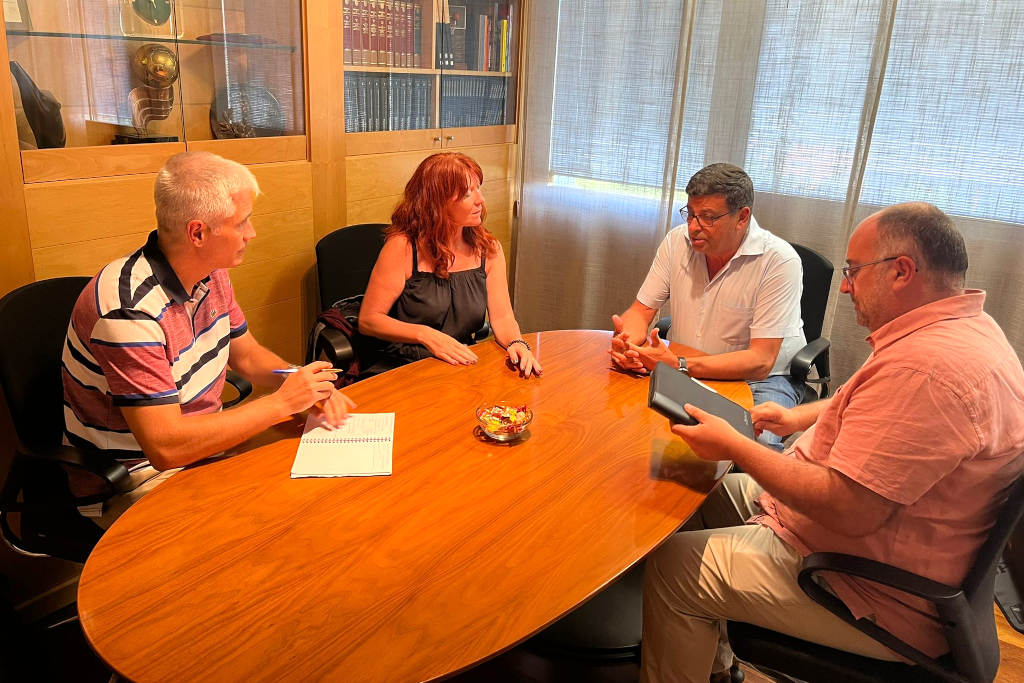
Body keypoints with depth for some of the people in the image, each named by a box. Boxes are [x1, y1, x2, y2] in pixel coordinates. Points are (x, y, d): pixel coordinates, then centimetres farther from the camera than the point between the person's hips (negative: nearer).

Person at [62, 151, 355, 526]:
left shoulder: (210, 274, -1)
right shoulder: (129, 308, -28)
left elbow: (247, 355, 13)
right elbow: (166, 447, -30)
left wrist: (307, 387, -7)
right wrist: (282, 402, -25)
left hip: (200, 443, 8)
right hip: (137, 482, -8)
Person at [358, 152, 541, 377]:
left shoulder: (489, 250, 4)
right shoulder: (403, 247, -11)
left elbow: (502, 317, 2)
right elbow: (368, 319, -9)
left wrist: (516, 343, -20)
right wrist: (425, 335, -23)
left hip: (462, 368, 4)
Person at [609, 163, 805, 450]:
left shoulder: (779, 261, -19)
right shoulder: (677, 241, -4)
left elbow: (760, 361, -23)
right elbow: (641, 310, 1)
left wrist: (679, 365, -34)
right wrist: (625, 342, -23)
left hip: (761, 378, -4)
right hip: (681, 368, 4)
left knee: (757, 445, -34)